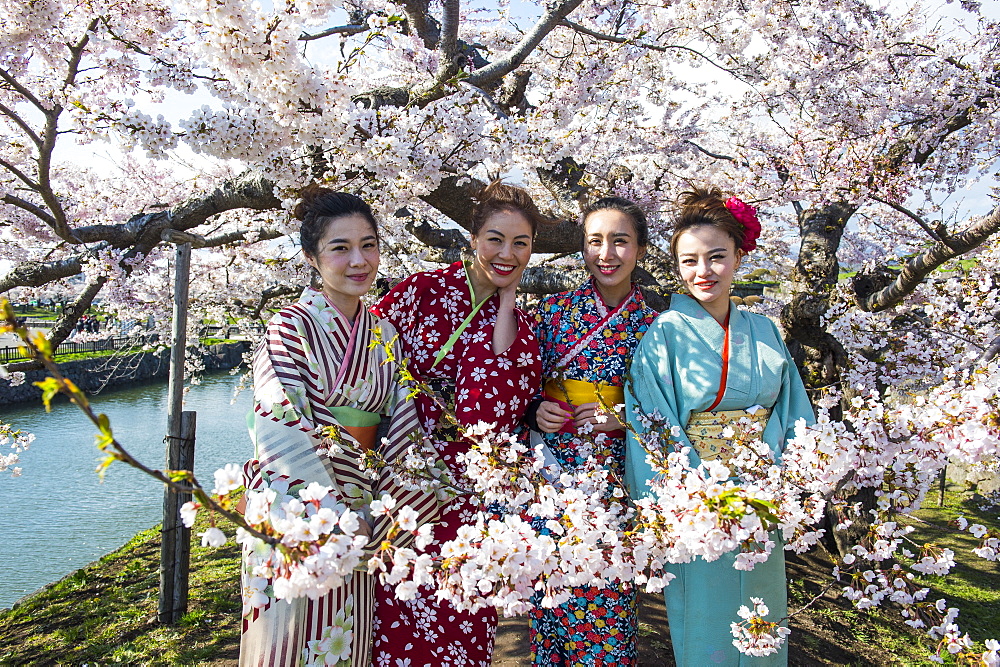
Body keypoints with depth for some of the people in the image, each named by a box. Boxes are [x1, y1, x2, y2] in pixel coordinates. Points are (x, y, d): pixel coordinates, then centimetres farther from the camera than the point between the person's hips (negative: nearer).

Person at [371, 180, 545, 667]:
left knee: (458, 617, 9)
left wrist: (506, 303, -11)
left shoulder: (516, 324, 3)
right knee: (395, 612, 6)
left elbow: (497, 411, -12)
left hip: (465, 488, 2)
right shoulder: (423, 289, -3)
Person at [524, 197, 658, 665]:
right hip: (549, 473, 1)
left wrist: (624, 417, -12)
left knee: (607, 603, 5)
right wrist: (535, 410, -11)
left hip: (614, 482, -1)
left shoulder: (653, 326, 1)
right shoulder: (553, 310, 3)